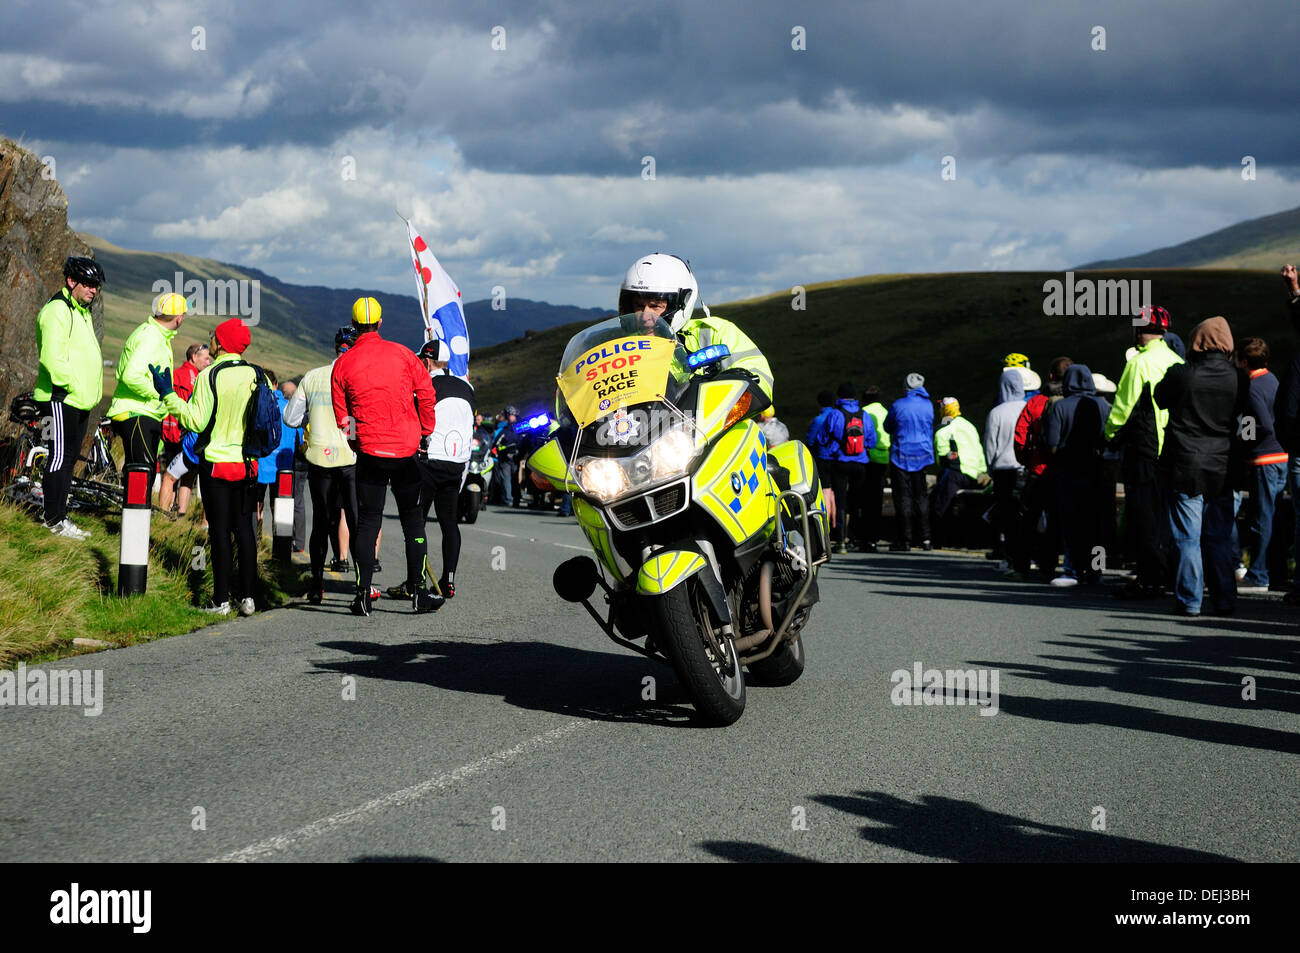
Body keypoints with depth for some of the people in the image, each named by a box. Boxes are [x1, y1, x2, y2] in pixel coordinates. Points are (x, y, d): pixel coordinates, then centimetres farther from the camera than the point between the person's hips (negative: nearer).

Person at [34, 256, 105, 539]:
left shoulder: (82, 311, 18)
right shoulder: (58, 310, -14)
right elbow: (52, 358, -23)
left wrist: (89, 394, 18)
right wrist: (73, 387, -18)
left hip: (79, 400, 10)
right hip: (60, 399, -10)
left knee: (70, 457, 12)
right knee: (59, 457, -6)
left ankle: (59, 516, 19)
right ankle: (54, 520, -1)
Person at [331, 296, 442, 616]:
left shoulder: (343, 363, 0)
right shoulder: (401, 353, 0)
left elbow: (341, 415, 4)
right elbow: (426, 395, -1)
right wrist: (425, 433, 10)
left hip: (369, 450, 0)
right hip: (407, 449, 0)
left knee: (367, 521, 5)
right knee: (412, 518, 9)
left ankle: (363, 595, 0)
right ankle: (418, 591, 7)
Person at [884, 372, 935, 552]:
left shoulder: (898, 406, -11)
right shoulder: (928, 405, 0)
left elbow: (887, 427, 3)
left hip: (902, 455, -4)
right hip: (922, 455, 4)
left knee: (903, 498, -1)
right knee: (921, 497, 12)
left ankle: (905, 540, -2)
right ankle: (925, 538, 10)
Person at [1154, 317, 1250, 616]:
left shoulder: (1180, 374, -11)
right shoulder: (1238, 378, -5)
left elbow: (1160, 399, 6)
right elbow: (1245, 410, 8)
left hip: (1184, 468, -2)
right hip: (1222, 468, 2)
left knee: (1188, 537, 4)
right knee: (1220, 538, 10)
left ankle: (1189, 600, 4)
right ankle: (1223, 600, 12)